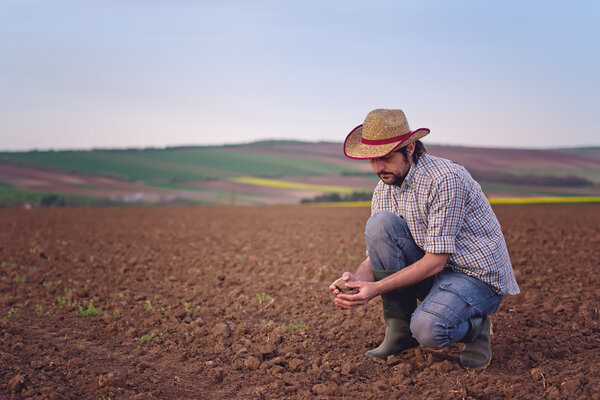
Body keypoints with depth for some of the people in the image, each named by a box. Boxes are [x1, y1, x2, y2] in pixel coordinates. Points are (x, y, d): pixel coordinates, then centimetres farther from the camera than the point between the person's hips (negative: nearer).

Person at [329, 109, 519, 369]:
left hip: (479, 276, -7)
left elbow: (435, 261, -25)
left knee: (428, 329, -35)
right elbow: (376, 255, 1)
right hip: (432, 273, 7)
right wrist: (357, 279, -23)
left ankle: (475, 327, 3)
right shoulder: (384, 190, 1)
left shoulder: (445, 179, -23)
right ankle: (400, 329, -7)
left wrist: (376, 288, -30)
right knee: (379, 224, -18)